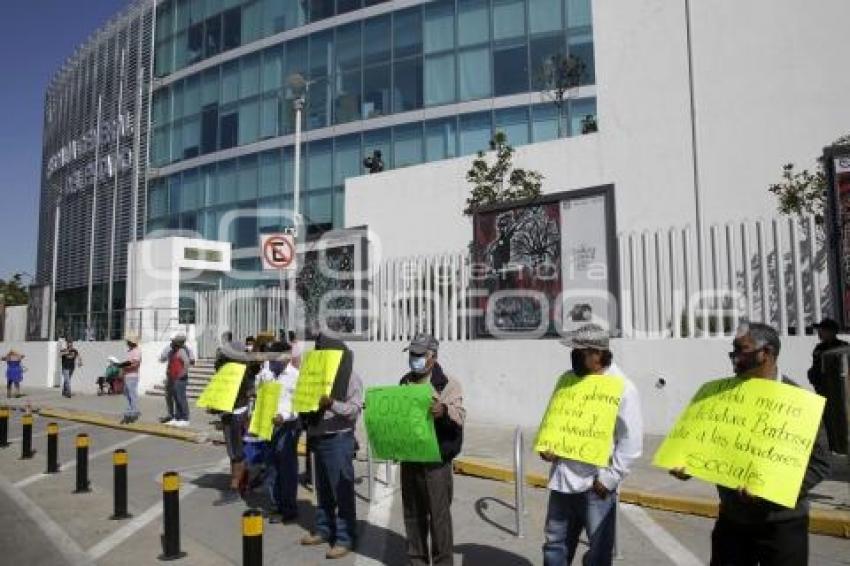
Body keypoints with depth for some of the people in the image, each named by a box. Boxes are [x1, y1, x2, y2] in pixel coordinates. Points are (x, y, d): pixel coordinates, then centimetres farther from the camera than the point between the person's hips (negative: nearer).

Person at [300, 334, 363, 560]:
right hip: (319, 438, 8)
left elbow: (354, 410, -18)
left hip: (338, 440, -8)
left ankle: (345, 538, 7)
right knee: (323, 489, 16)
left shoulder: (351, 377, -10)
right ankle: (323, 530, 28)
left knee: (342, 491, -1)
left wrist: (331, 403, -31)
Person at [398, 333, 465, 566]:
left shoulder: (447, 383, -7)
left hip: (436, 459, -6)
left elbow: (460, 415, -17)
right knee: (413, 513, 15)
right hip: (409, 457, 6)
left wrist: (444, 410, -37)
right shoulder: (405, 382, 12)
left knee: (438, 513, 0)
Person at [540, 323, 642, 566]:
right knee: (555, 545, 17)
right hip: (562, 480, 5)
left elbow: (631, 442, -13)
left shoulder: (622, 388, -12)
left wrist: (609, 478, -15)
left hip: (596, 486, -5)